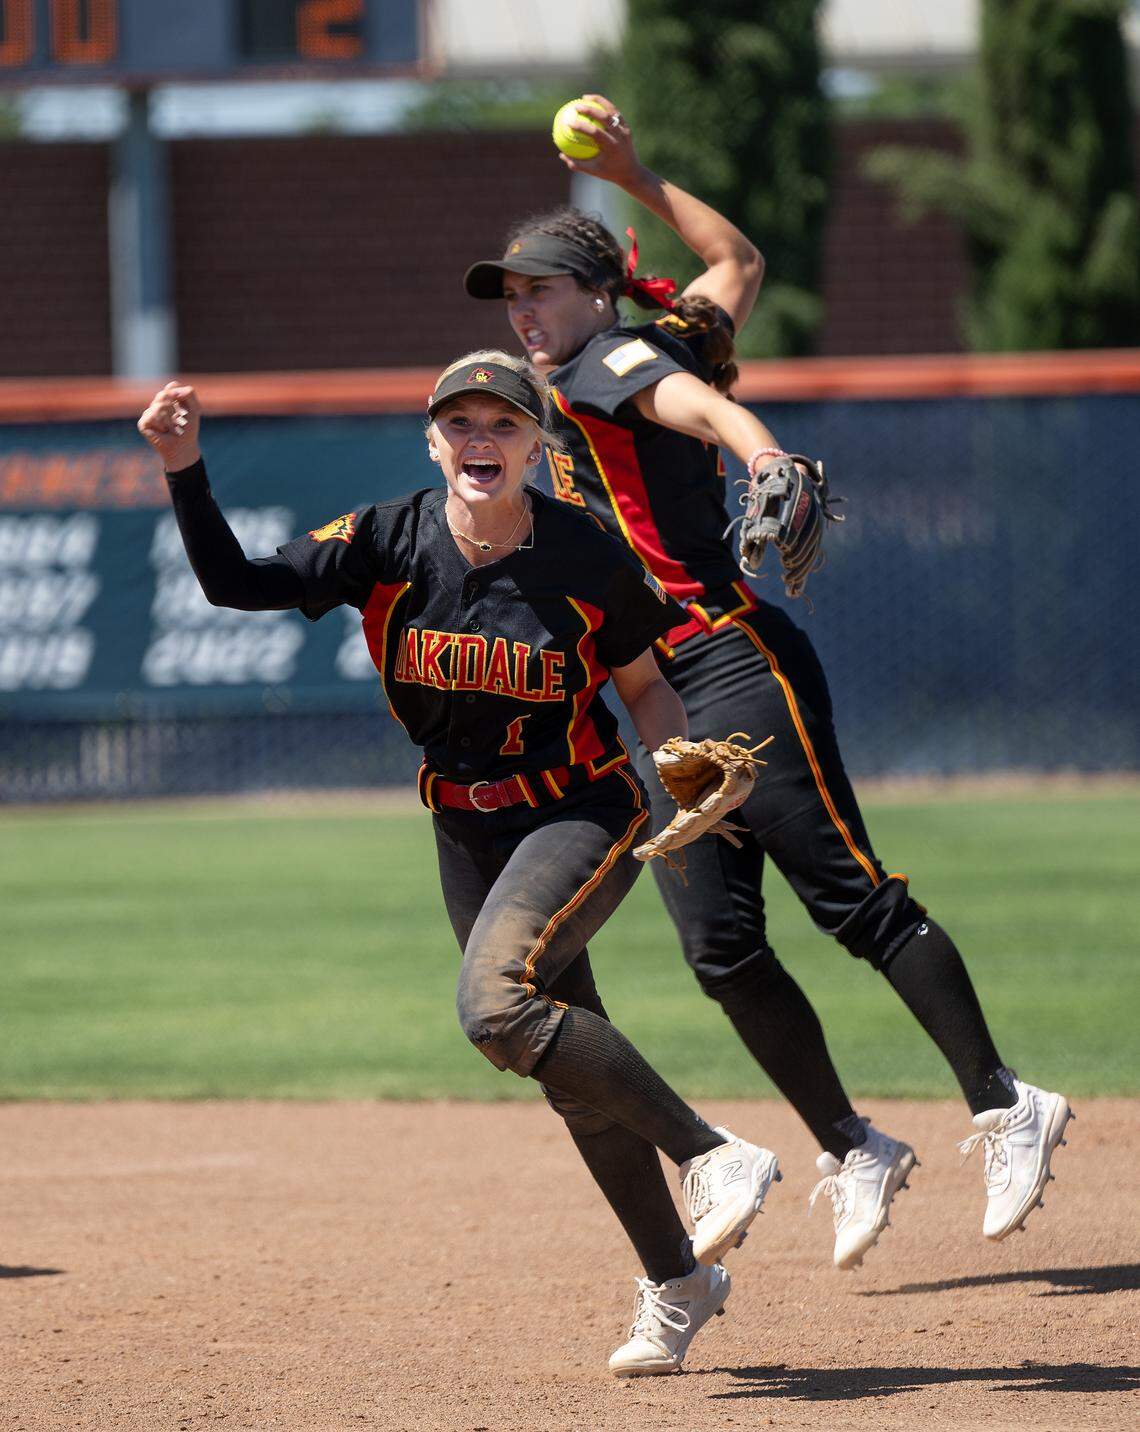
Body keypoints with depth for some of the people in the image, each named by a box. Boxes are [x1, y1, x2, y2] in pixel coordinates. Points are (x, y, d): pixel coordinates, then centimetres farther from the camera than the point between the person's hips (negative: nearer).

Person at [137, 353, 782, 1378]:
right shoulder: (389, 544, -9)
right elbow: (235, 583, -13)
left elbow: (644, 687, -1)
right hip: (467, 832, 5)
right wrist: (186, 471, -27)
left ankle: (714, 1157, -24)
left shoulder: (589, 560, -14)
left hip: (582, 816, -5)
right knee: (576, 1071, 10)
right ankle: (677, 1284, 26)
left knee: (497, 1003, -30)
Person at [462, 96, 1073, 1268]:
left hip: (735, 666, -10)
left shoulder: (611, 359, -4)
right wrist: (638, 183, 35)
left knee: (853, 897, -13)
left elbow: (706, 405, -26)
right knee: (721, 948, 3)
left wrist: (765, 461, -47)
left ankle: (1005, 1110, -13)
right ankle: (853, 1153, 8)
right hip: (669, 707, 10)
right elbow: (739, 266, 35)